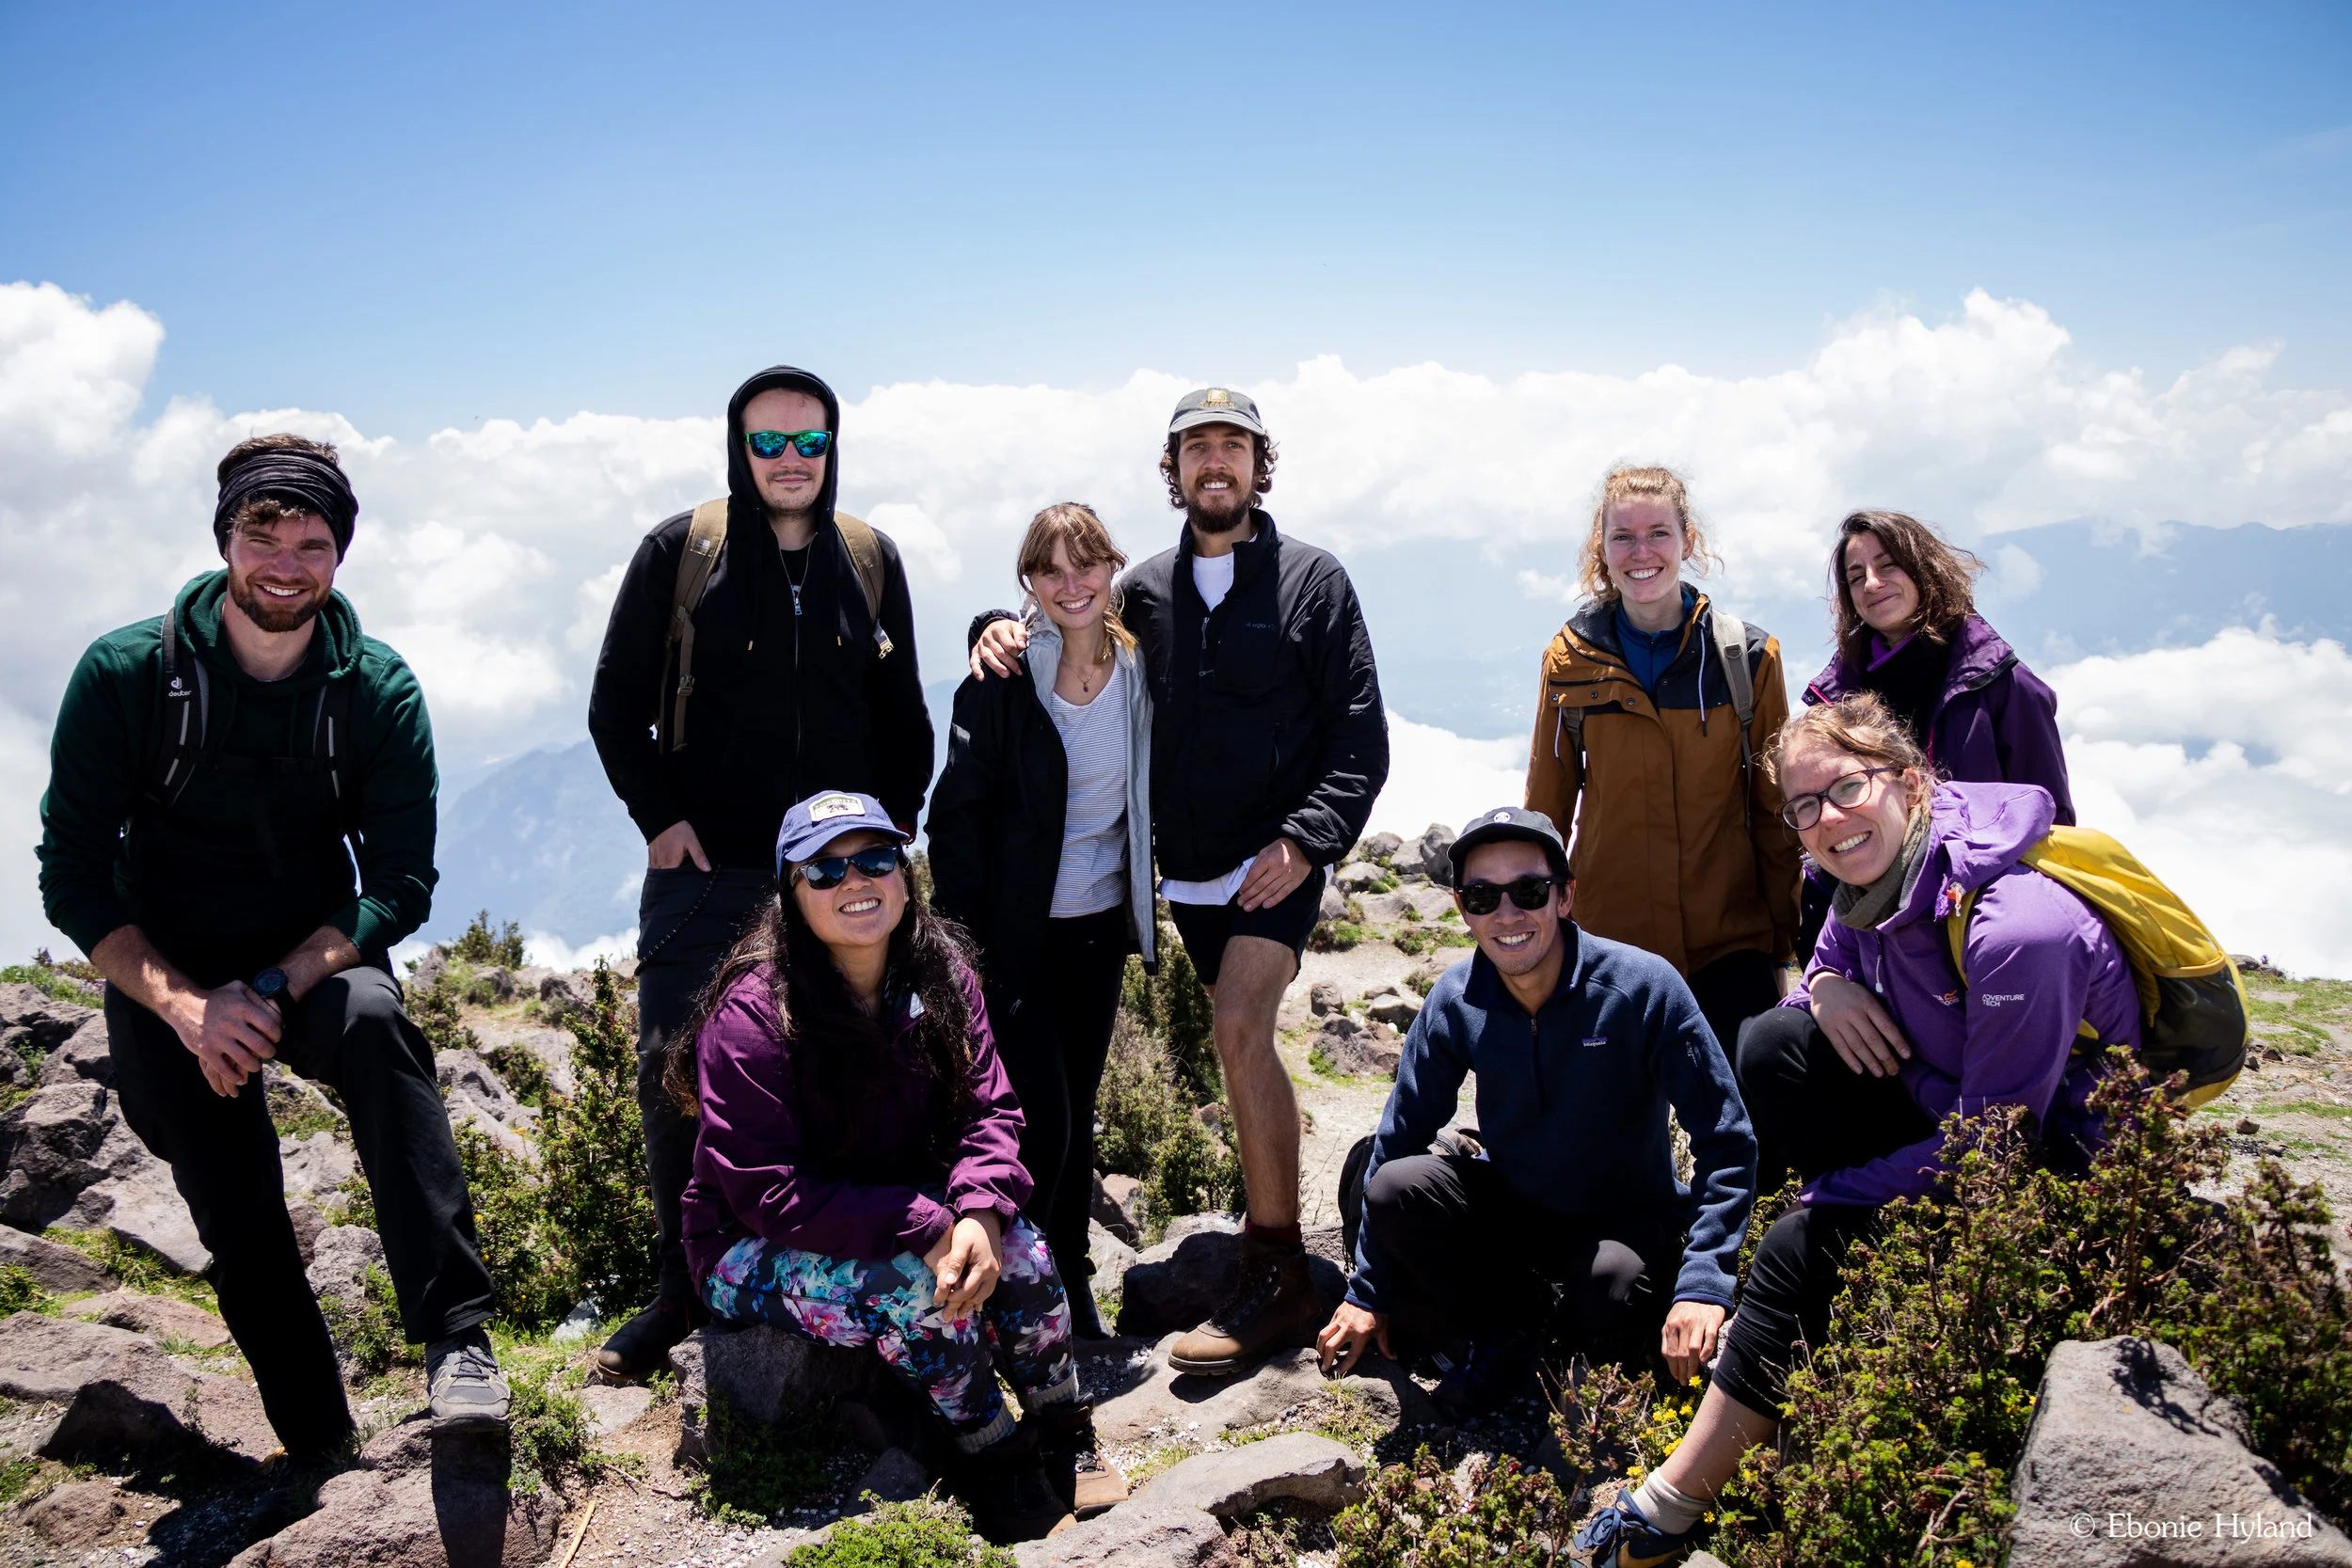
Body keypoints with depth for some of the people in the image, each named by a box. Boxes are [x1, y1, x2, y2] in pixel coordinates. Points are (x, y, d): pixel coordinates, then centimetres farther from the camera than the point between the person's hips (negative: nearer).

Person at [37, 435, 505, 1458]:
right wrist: (185, 1006, -24)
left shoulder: (379, 692, -8)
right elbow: (72, 878, -10)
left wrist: (275, 989, -24)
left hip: (315, 962, 0)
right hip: (166, 983, 1)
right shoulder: (124, 673, -10)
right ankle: (321, 1454, 14)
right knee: (240, 1229, -5)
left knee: (372, 1020, -34)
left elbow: (401, 886, -9)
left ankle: (457, 1337, -38)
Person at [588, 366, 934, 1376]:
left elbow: (901, 712, 16)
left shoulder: (871, 560, 8)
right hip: (705, 870, -1)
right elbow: (617, 703, 4)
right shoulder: (680, 552, 0)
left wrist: (896, 820, 7)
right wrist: (658, 817, -4)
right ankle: (685, 1285, 17)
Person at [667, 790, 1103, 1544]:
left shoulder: (938, 974, -6)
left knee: (1017, 1248, -22)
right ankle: (995, 1458, -9)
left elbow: (988, 1110, -7)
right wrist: (926, 1231, -32)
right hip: (756, 1248, -5)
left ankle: (1066, 1440, -3)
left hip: (902, 1209, 5)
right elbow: (768, 1192, -25)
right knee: (918, 1285, -31)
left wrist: (981, 1212, -30)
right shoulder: (751, 1016, -24)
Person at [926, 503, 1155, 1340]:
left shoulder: (1138, 673, 1)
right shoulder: (1002, 682, -12)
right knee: (1041, 1117, -6)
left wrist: (1144, 910, 11)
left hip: (1102, 925, 5)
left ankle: (1069, 1277, 29)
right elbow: (957, 814, -10)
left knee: (1079, 1109, 14)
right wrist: (962, 937, -13)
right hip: (1017, 931, -4)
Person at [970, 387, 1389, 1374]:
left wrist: (1305, 841, -15)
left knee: (1240, 1027, -21)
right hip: (1190, 868, 5)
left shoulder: (1312, 581, -1)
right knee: (1245, 1045, 14)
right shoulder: (1145, 591, 10)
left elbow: (1360, 738, -3)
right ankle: (1274, 1236, 32)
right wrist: (1004, 631, 0)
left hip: (1280, 859, -5)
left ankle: (1279, 1280, -15)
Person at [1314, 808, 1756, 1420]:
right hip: (1513, 1204, 3)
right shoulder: (1455, 1002, -12)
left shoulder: (1642, 986, -22)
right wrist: (1368, 1292, -1)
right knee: (1394, 1187, -24)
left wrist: (1703, 1285, -31)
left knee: (1612, 1295, -36)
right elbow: (1399, 1135, -2)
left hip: (1625, 1223, -3)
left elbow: (1727, 1144, -20)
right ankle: (1510, 1323, 1)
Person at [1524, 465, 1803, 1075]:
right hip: (1609, 939, 1)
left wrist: (1784, 935, 5)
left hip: (1732, 940, 0)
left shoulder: (1749, 657, 1)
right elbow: (1546, 809, 10)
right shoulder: (1570, 660, 2)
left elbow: (1775, 810, 6)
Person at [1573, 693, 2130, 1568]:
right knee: (1774, 1046, -7)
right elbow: (1830, 969, 13)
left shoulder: (2017, 929, -29)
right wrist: (1826, 989, -13)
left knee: (1802, 1253, -20)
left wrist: (1831, 1188, -18)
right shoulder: (1871, 881, -5)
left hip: (2061, 1157, -8)